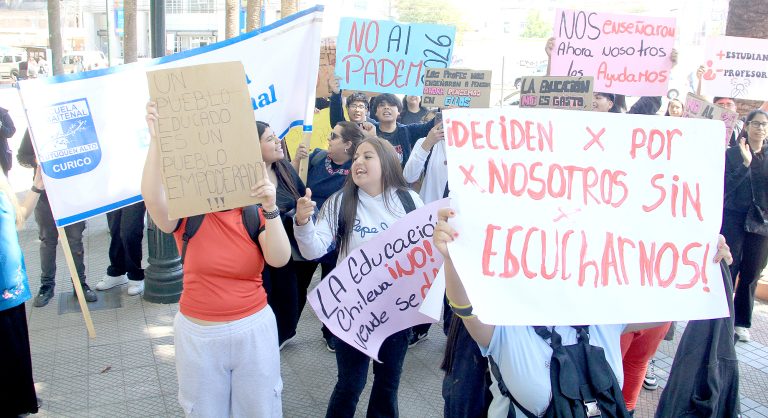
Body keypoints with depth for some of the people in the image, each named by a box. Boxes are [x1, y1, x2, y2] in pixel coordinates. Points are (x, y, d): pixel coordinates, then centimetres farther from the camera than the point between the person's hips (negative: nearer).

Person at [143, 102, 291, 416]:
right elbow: (152, 197, -30)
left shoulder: (254, 213, -4)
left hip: (253, 329, 1)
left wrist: (270, 208, -32)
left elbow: (280, 259, -20)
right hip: (198, 333, 0)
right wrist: (156, 139, -40)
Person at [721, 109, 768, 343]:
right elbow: (727, 185, -11)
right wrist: (745, 164, -21)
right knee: (728, 271, 0)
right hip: (734, 220, -3)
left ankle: (741, 323, 19)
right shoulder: (732, 154, 0)